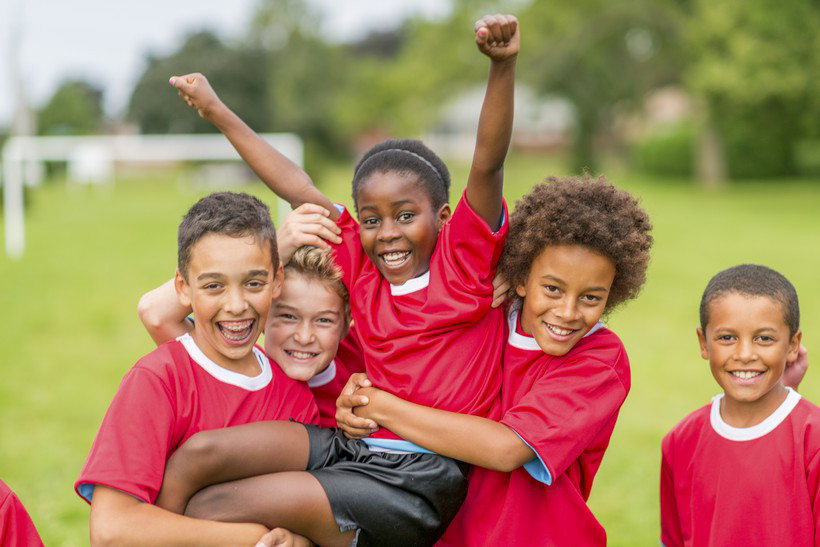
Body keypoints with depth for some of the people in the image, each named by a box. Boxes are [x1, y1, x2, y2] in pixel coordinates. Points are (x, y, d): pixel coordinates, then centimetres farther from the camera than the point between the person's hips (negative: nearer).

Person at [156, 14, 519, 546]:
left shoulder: (462, 262, -3)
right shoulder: (363, 270, 10)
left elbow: (488, 163, -17)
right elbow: (299, 190, 15)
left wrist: (503, 65, -31)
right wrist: (219, 113, 23)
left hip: (422, 476, -6)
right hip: (356, 444, 6)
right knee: (199, 454, -10)